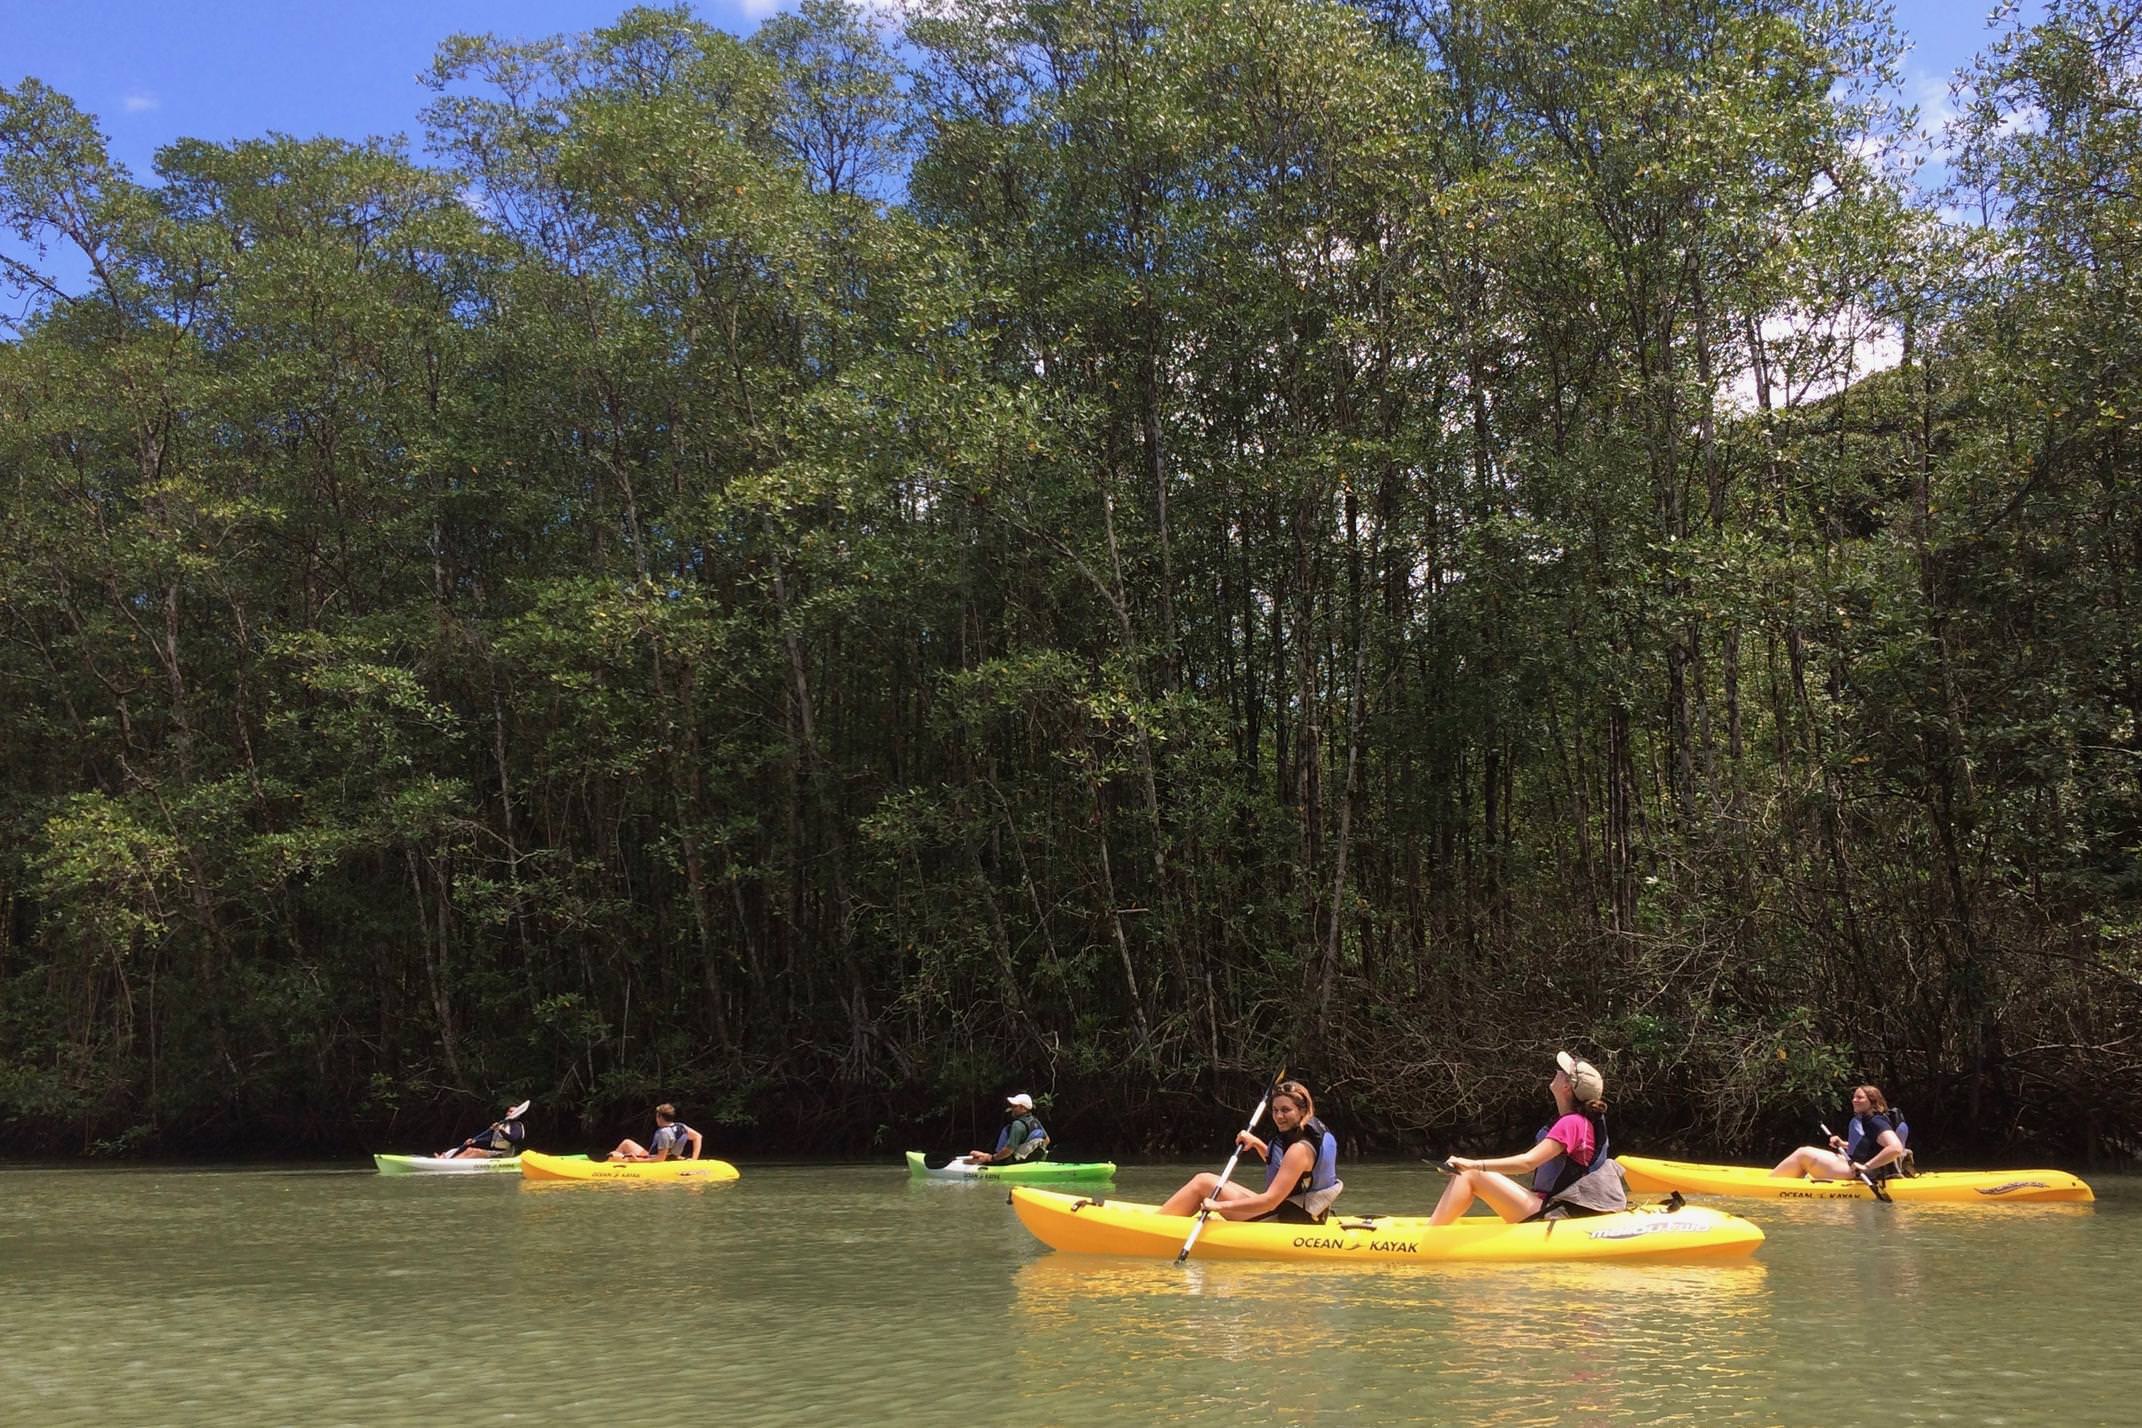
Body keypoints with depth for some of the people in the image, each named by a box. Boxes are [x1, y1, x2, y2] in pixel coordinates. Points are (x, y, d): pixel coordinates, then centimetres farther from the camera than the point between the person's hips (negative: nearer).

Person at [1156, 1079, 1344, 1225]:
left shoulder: (1300, 1149, -23)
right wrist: (1257, 1144, 9)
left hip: (1283, 1221, -10)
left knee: (1203, 1182, -4)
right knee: (1203, 1181, 15)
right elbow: (1278, 1163, 25)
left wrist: (1221, 1205, -25)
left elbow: (1271, 1201, -27)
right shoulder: (1315, 1130, 6)